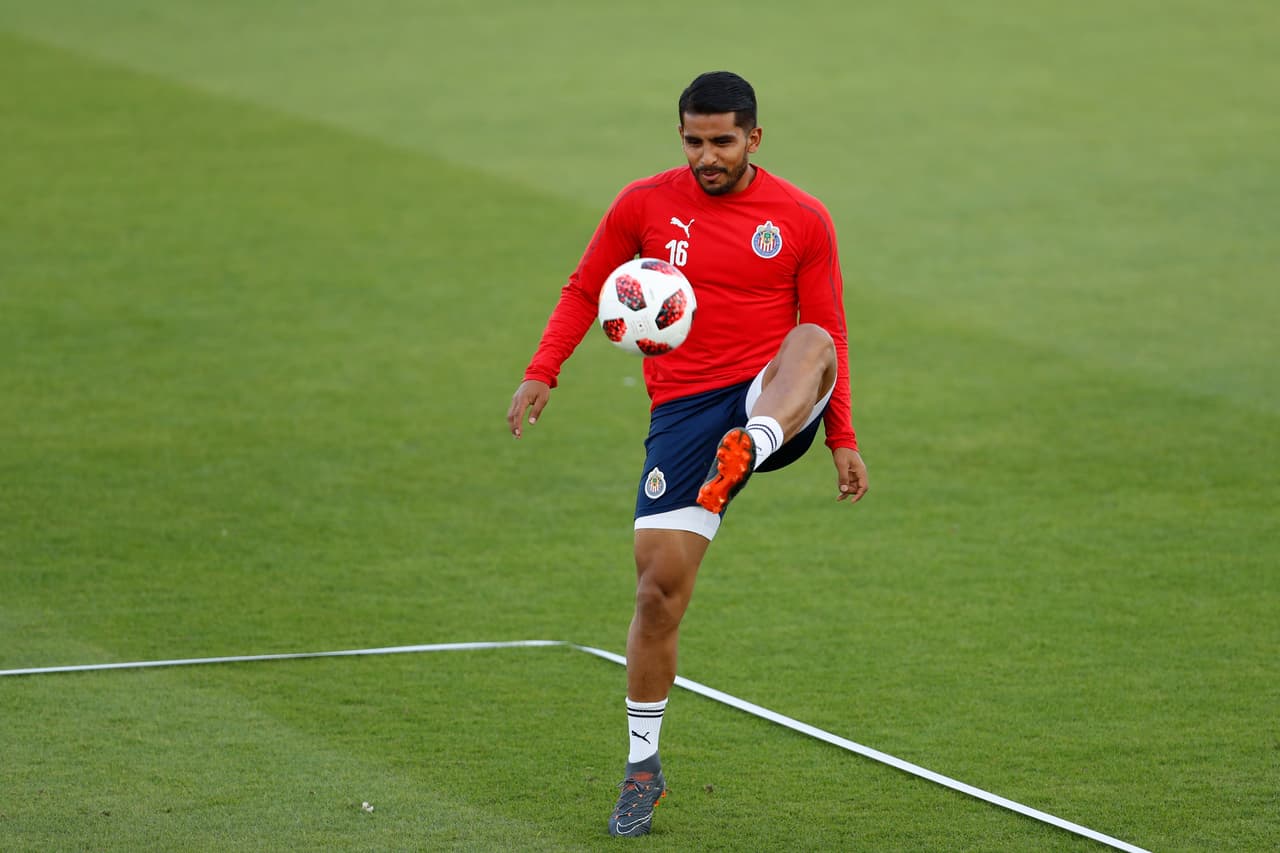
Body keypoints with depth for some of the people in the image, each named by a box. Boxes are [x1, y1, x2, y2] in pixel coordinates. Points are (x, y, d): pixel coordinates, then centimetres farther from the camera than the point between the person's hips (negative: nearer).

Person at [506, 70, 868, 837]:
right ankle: (643, 767, 8)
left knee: (811, 342, -35)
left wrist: (843, 440, 4)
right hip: (685, 409, 1)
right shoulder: (645, 205, 5)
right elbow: (586, 290, 14)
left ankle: (749, 452, -65)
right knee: (660, 585, -7)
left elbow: (829, 334, 8)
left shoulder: (803, 219, 3)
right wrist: (542, 372, 0)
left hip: (777, 404, -1)